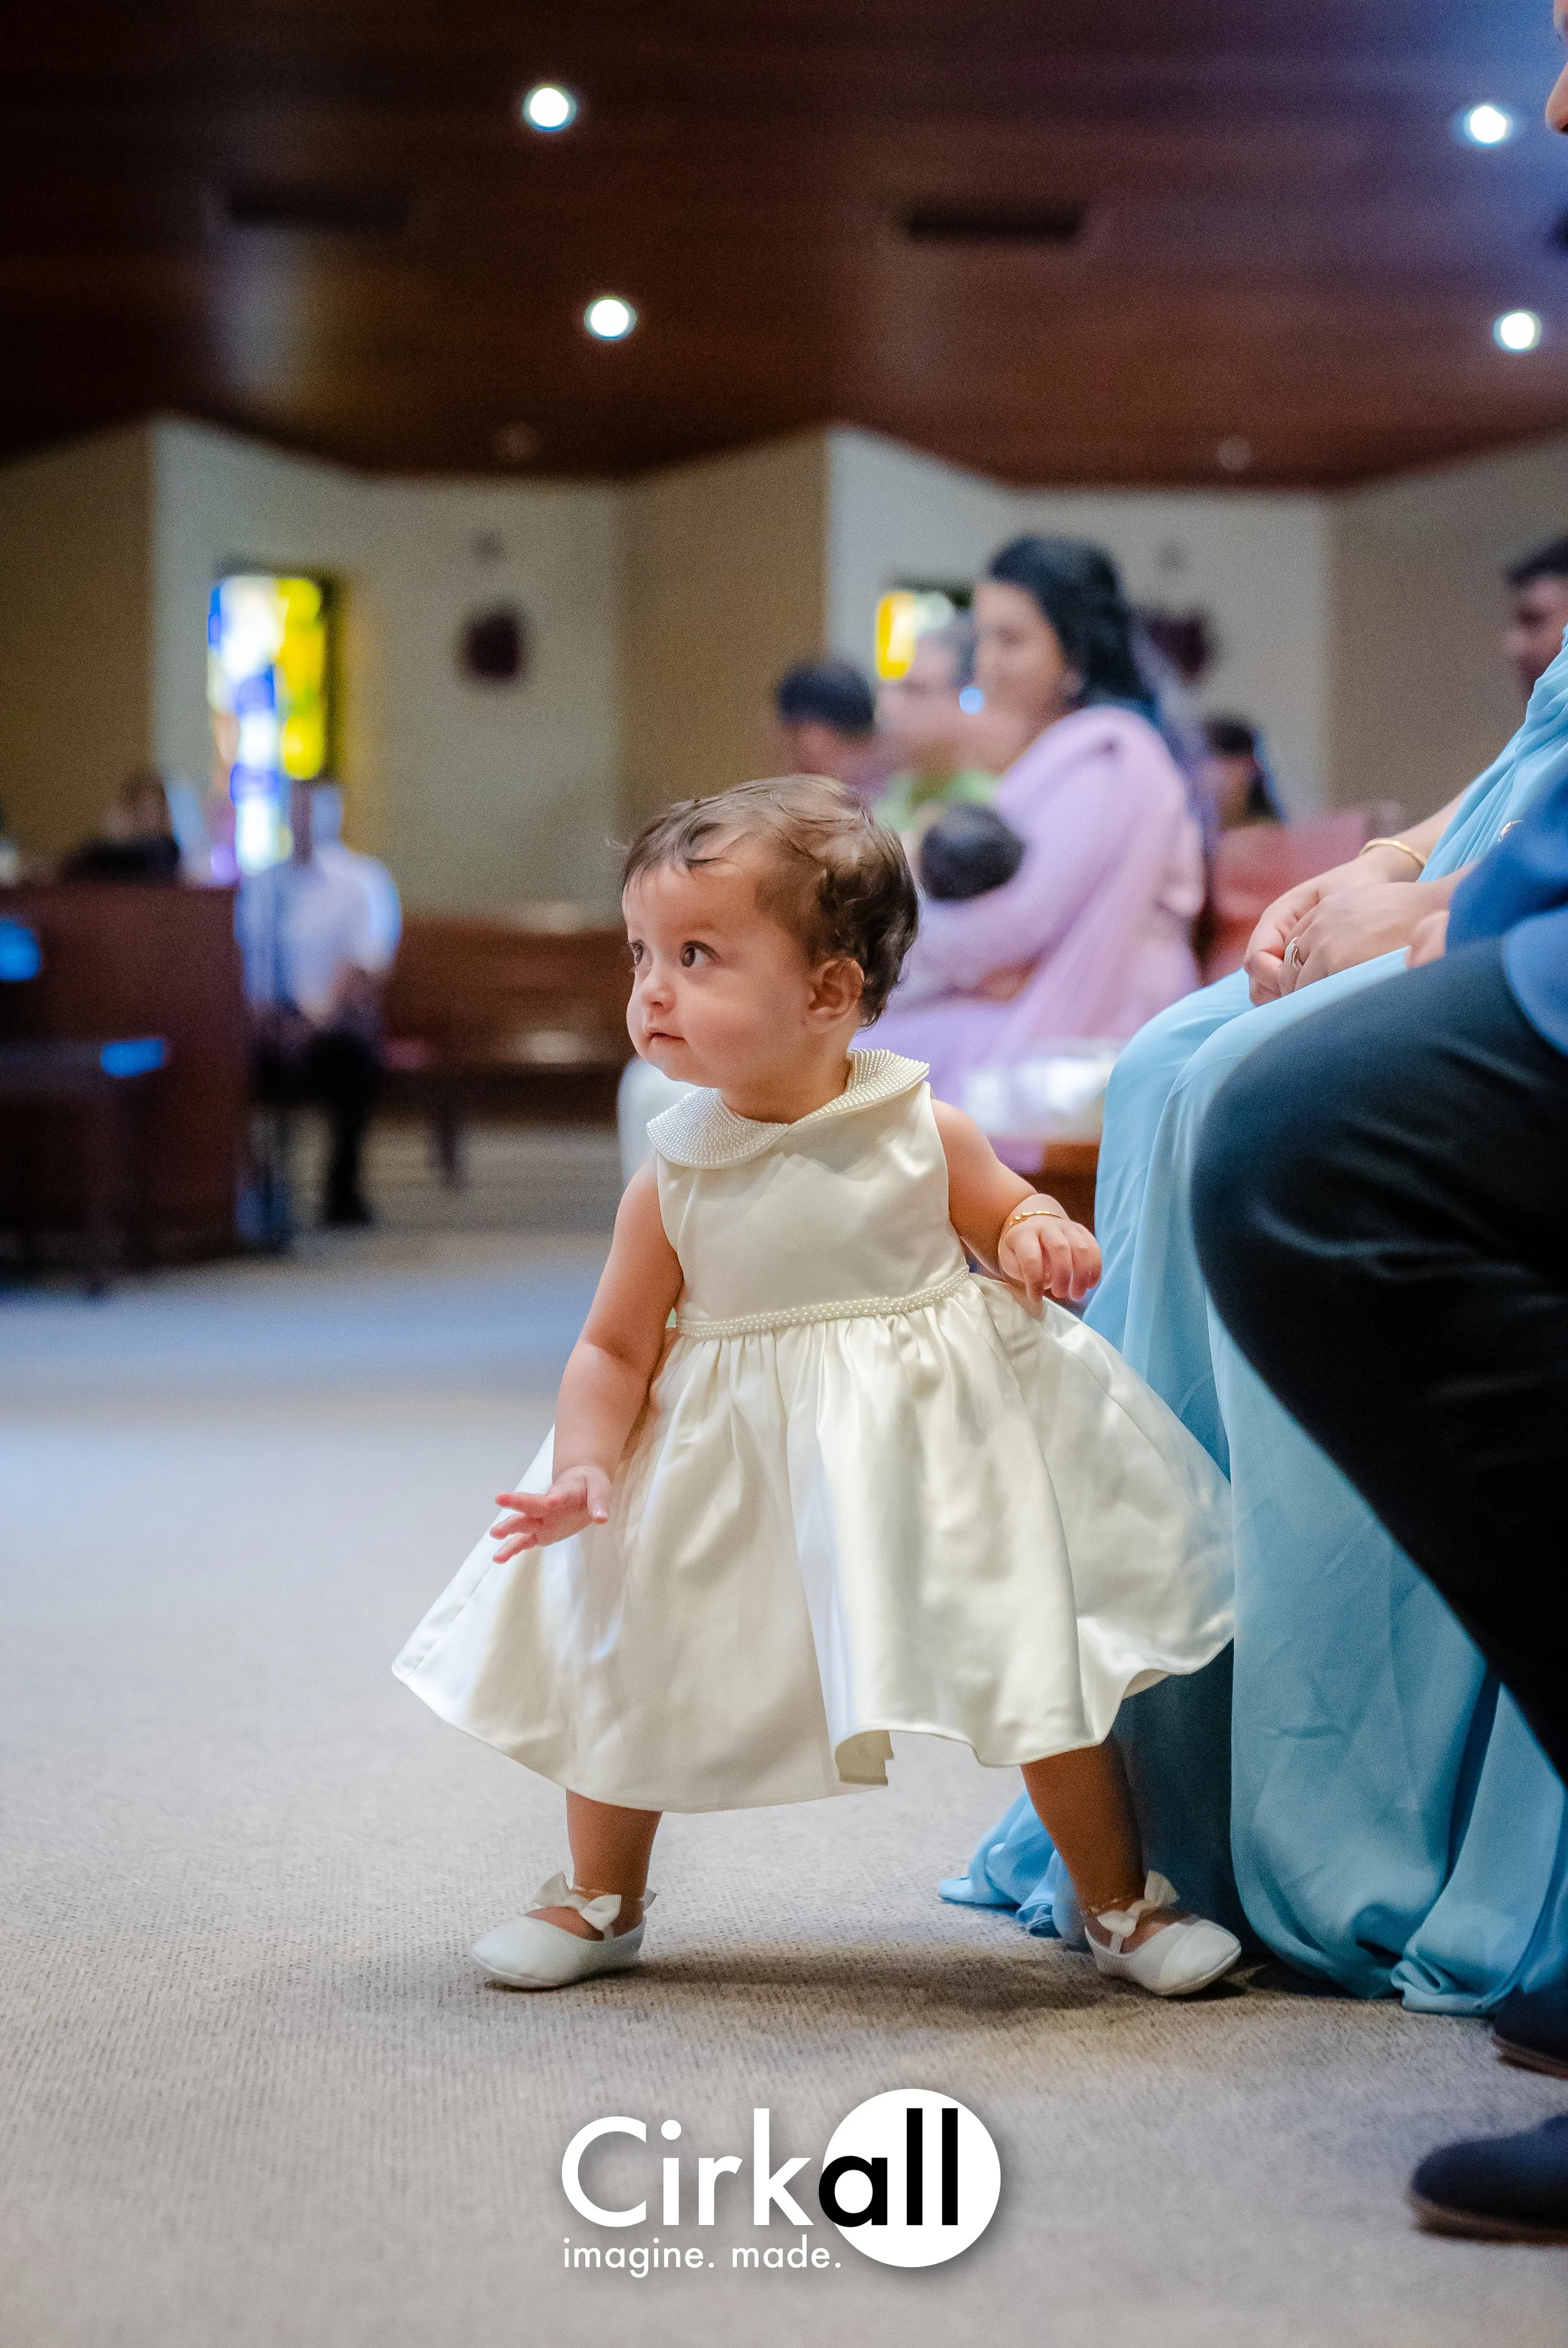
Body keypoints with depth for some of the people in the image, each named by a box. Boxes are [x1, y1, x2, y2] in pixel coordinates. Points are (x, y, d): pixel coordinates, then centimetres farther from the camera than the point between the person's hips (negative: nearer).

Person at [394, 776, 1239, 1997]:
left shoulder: (923, 1131, -12)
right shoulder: (676, 1177, -11)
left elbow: (1015, 1211, 6)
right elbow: (615, 1348, -3)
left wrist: (1040, 1241, -17)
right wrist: (585, 1471, -19)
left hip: (928, 1438, -1)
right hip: (732, 1467, 2)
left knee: (1041, 1658, -2)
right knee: (625, 1663, 8)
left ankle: (1121, 1903, 20)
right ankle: (602, 1899, 34)